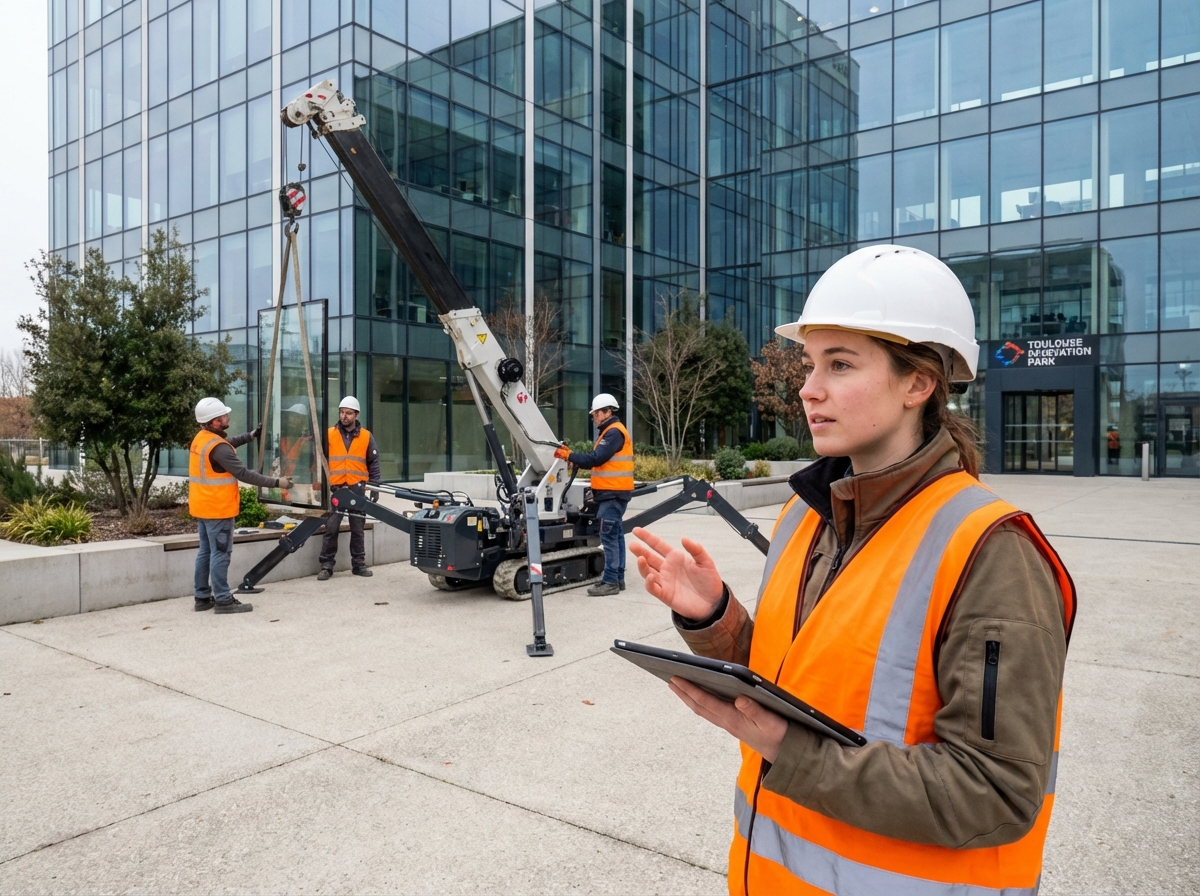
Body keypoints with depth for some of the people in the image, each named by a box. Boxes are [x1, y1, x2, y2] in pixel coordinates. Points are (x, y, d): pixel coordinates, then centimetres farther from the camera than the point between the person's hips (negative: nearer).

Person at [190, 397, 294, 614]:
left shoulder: (201, 439, 7)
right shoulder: (218, 448, -22)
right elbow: (244, 474, -23)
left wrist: (249, 437, 28)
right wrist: (276, 483, -20)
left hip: (203, 507, 10)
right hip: (218, 509, -10)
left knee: (206, 551, 15)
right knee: (220, 554, -4)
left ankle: (202, 597, 22)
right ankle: (223, 600, 1)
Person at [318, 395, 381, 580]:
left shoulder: (366, 437, 7)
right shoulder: (329, 435, 5)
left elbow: (373, 463, 9)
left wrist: (374, 486, 3)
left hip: (357, 489, 1)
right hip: (335, 489, -1)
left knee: (358, 529, 8)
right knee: (331, 528, -3)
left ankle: (359, 564, 18)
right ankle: (326, 566, 3)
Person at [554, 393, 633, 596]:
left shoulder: (614, 432, -13)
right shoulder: (610, 432, 21)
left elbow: (596, 459, -21)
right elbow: (597, 461, 16)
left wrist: (569, 456, -13)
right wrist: (571, 456, 5)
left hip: (613, 493, -11)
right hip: (611, 493, 11)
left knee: (609, 536, -11)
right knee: (615, 535, 11)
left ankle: (610, 581, -10)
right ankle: (617, 578, 16)